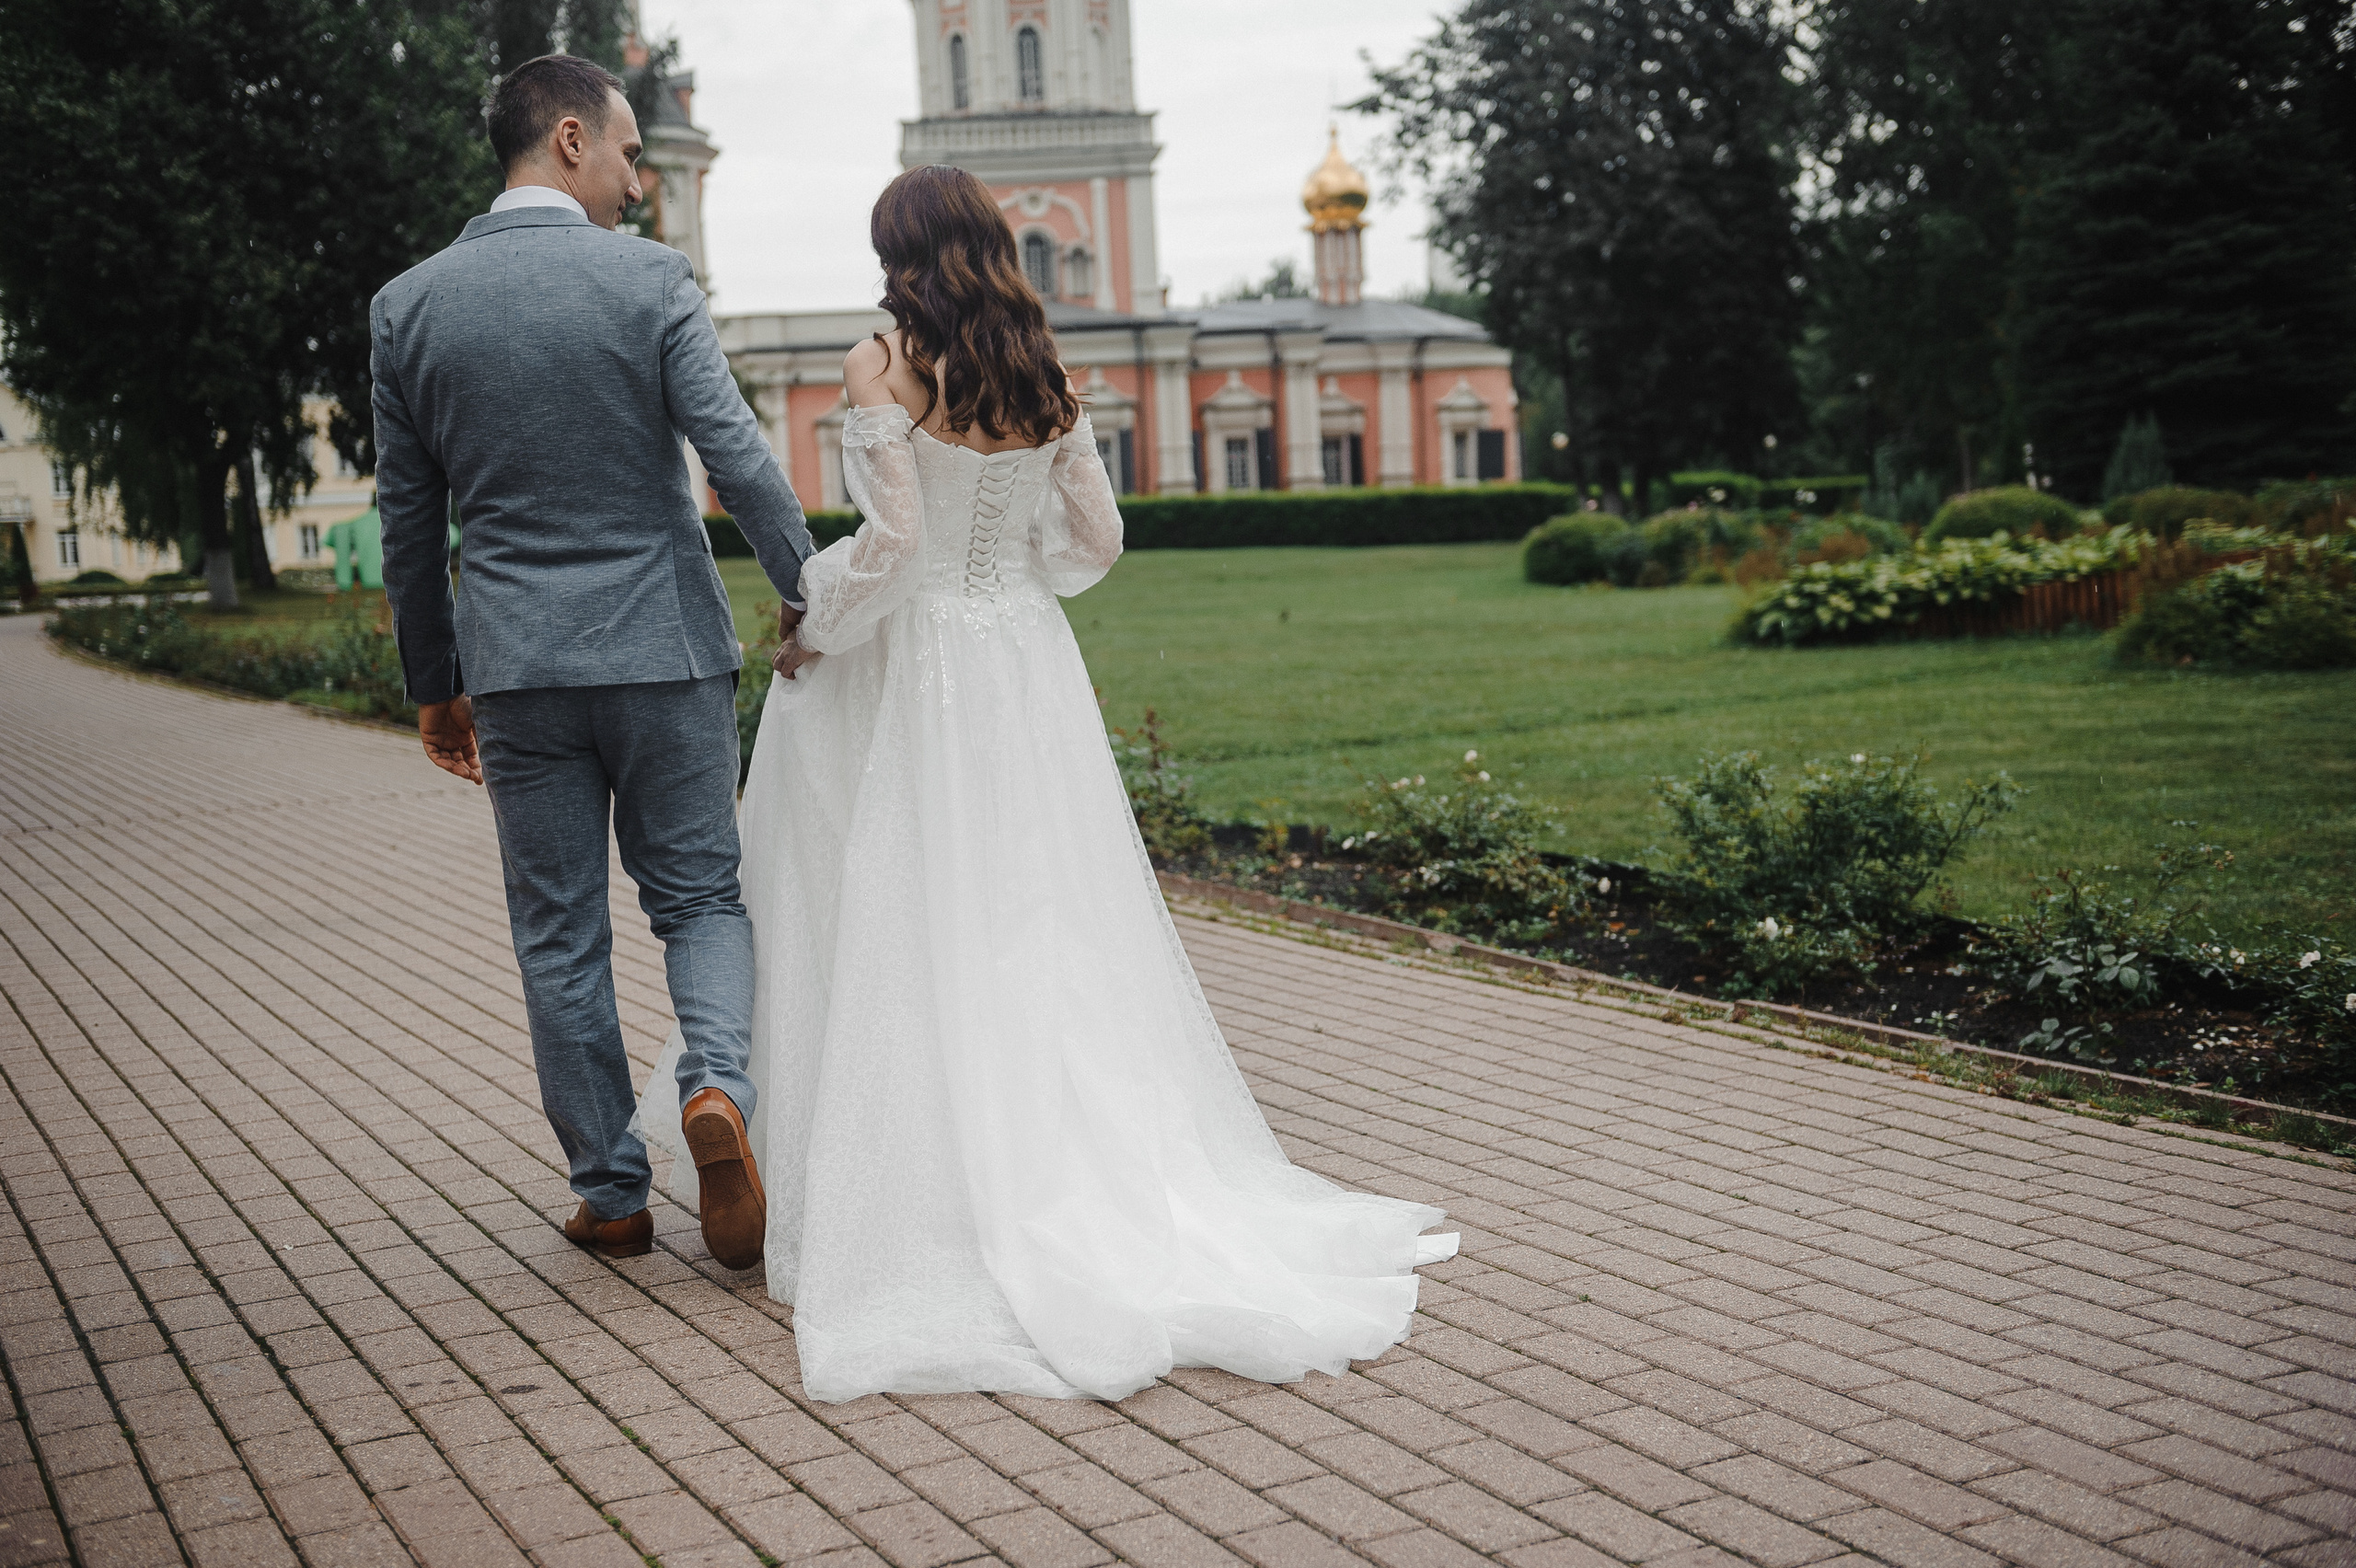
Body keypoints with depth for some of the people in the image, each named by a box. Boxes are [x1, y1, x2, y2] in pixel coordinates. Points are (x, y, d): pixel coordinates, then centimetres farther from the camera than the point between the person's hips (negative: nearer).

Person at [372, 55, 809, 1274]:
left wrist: (435, 686, 16)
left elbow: (408, 517, 8)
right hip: (665, 644, -2)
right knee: (699, 897, 12)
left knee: (560, 937, 10)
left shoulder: (408, 305, 4)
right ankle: (715, 1081, -13)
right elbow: (736, 455, -13)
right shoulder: (649, 279, -5)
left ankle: (610, 1193, 16)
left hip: (515, 661, 2)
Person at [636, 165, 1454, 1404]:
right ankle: (1113, 1173, 13)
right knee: (1046, 928, 10)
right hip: (1029, 666, 5)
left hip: (906, 672, -5)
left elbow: (888, 540, -18)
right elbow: (1096, 535, 7)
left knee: (911, 934, 4)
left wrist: (806, 630, -4)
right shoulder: (1045, 377, 4)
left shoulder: (882, 367, -10)